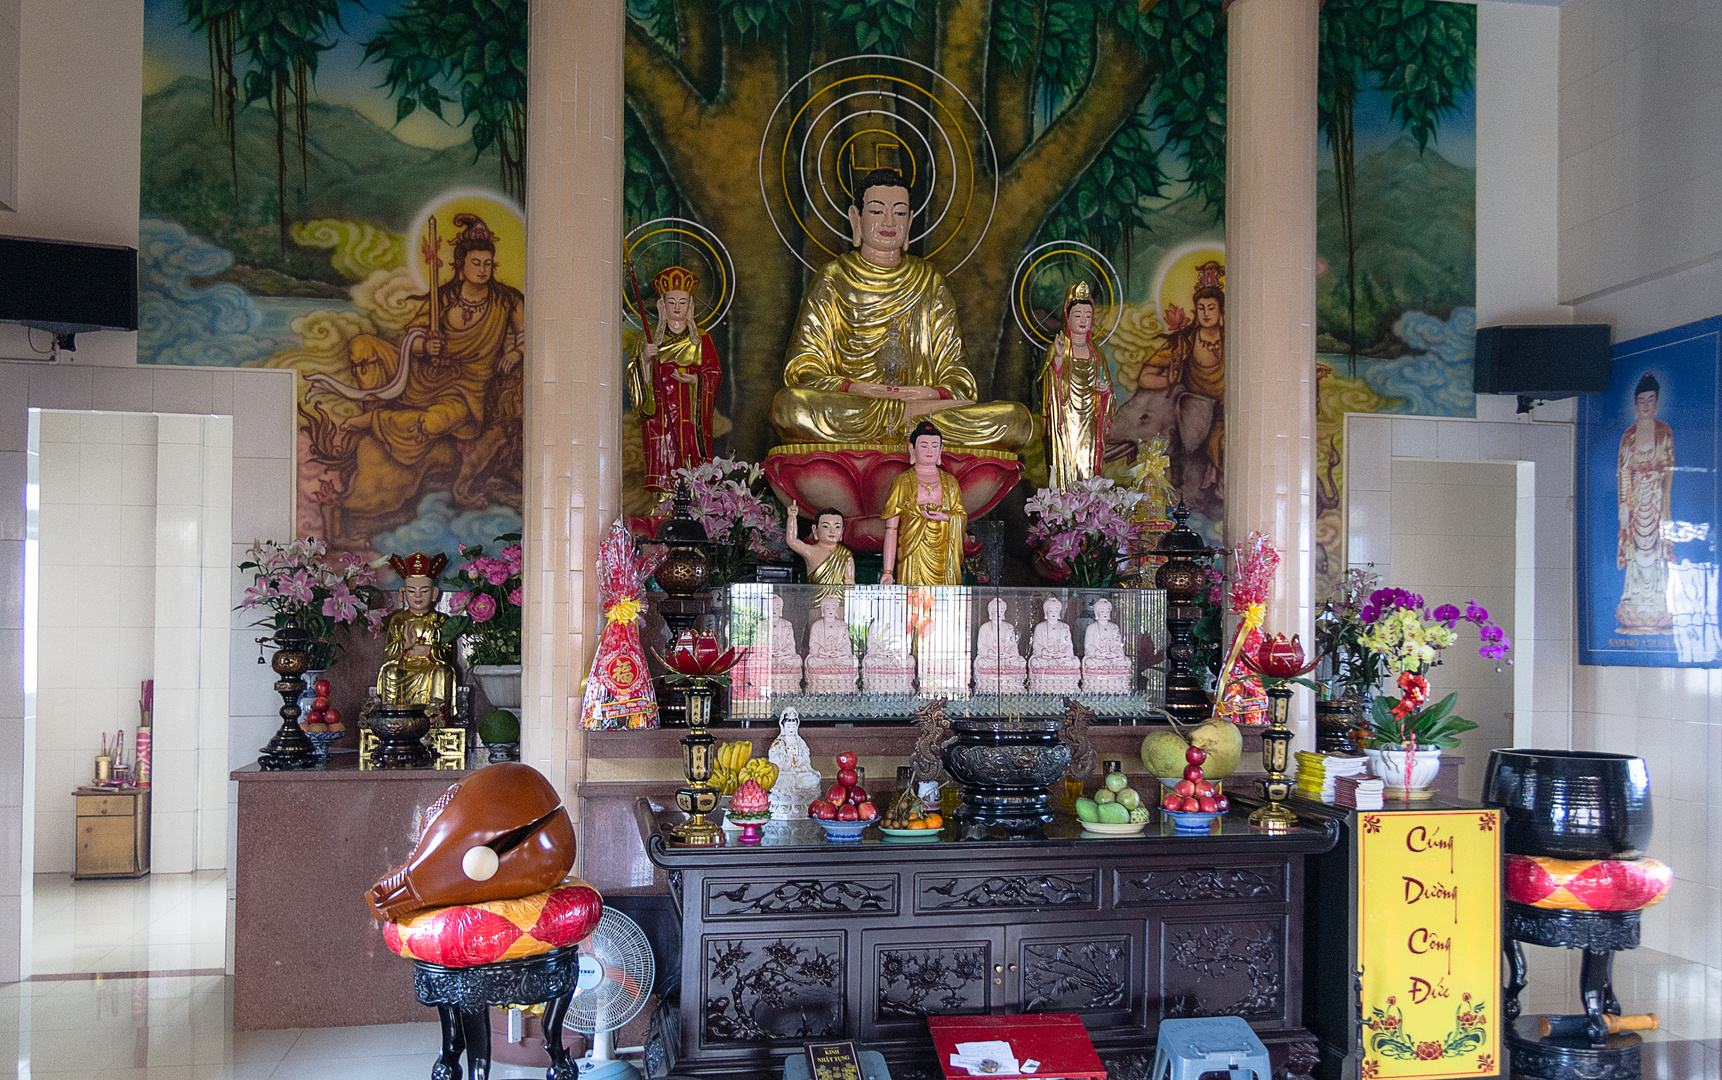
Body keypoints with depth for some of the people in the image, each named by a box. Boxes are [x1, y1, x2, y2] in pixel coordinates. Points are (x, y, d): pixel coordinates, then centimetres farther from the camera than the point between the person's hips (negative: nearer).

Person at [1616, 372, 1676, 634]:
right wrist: (1624, 504, -2)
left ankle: (1657, 614, -1)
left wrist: (1665, 501, -10)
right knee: (1636, 552, 1)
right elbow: (1623, 471, 6)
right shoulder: (1629, 435, 9)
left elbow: (1669, 469, -1)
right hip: (1634, 500, 2)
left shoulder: (1665, 432, 3)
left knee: (1656, 551, -4)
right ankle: (1635, 615, 4)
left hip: (1656, 499, -2)